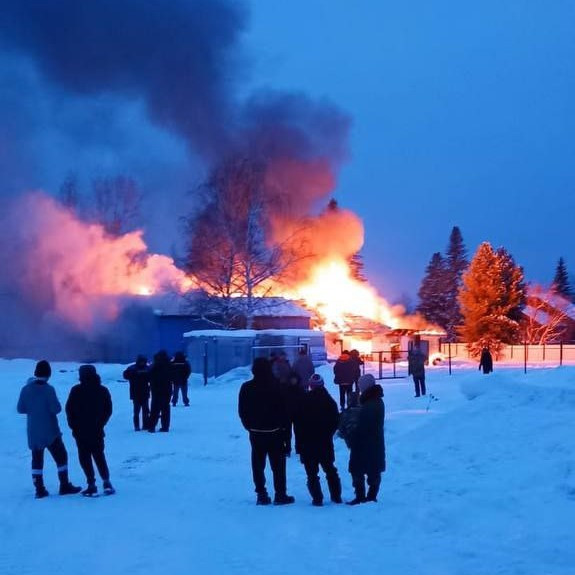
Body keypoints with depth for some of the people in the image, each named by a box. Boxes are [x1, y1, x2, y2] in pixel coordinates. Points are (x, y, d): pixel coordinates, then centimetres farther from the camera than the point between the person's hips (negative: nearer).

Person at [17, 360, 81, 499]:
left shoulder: (26, 389, -1)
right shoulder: (48, 389, -15)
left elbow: (20, 409, 5)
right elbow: (56, 408, -18)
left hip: (33, 432, 4)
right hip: (50, 430, -4)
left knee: (37, 459, 10)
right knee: (61, 456, 5)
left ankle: (39, 489, 6)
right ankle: (64, 486, 4)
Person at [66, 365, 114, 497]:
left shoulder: (76, 390, -7)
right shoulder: (103, 390, 2)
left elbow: (69, 409, -5)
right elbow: (108, 410, 4)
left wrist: (73, 426, 5)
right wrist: (100, 424, 11)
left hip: (80, 431, -3)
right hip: (97, 431, 3)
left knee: (85, 457, 4)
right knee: (99, 456, 15)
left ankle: (91, 485, -4)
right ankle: (106, 483, 7)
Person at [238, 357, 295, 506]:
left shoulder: (247, 387, -3)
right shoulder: (276, 386, -11)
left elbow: (242, 411, 1)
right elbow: (283, 408, -9)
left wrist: (249, 426, 12)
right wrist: (284, 425, 3)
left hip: (256, 432, 2)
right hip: (274, 431, -2)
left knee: (258, 464, 9)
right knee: (278, 464, 5)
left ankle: (262, 495, 8)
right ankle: (280, 494, 5)